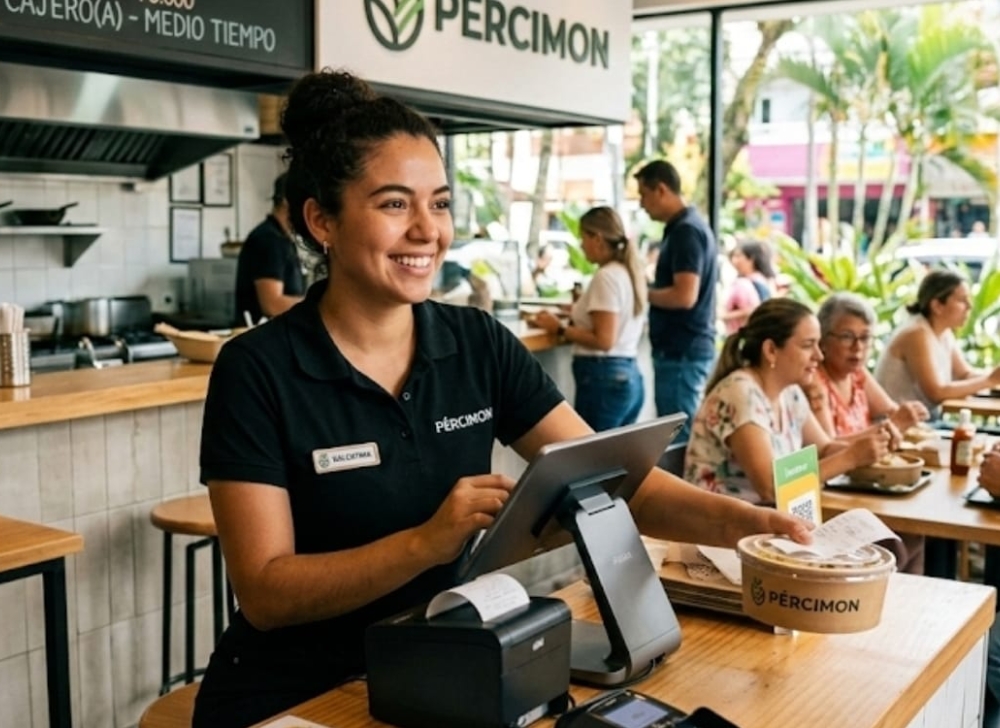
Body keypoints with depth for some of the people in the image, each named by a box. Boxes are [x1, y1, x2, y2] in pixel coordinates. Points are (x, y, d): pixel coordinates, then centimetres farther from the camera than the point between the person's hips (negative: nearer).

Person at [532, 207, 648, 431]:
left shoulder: (606, 277, -14)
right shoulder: (629, 272, 12)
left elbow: (603, 341, -19)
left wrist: (559, 328, -11)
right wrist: (581, 312, 19)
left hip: (604, 378, -9)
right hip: (629, 376, 9)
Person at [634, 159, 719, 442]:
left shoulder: (685, 231, -16)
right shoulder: (689, 226, 15)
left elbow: (685, 296, -24)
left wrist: (642, 292, -11)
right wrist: (649, 288, 9)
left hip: (681, 352, -10)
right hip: (688, 348, 10)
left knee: (677, 437, -4)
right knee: (688, 432, 15)